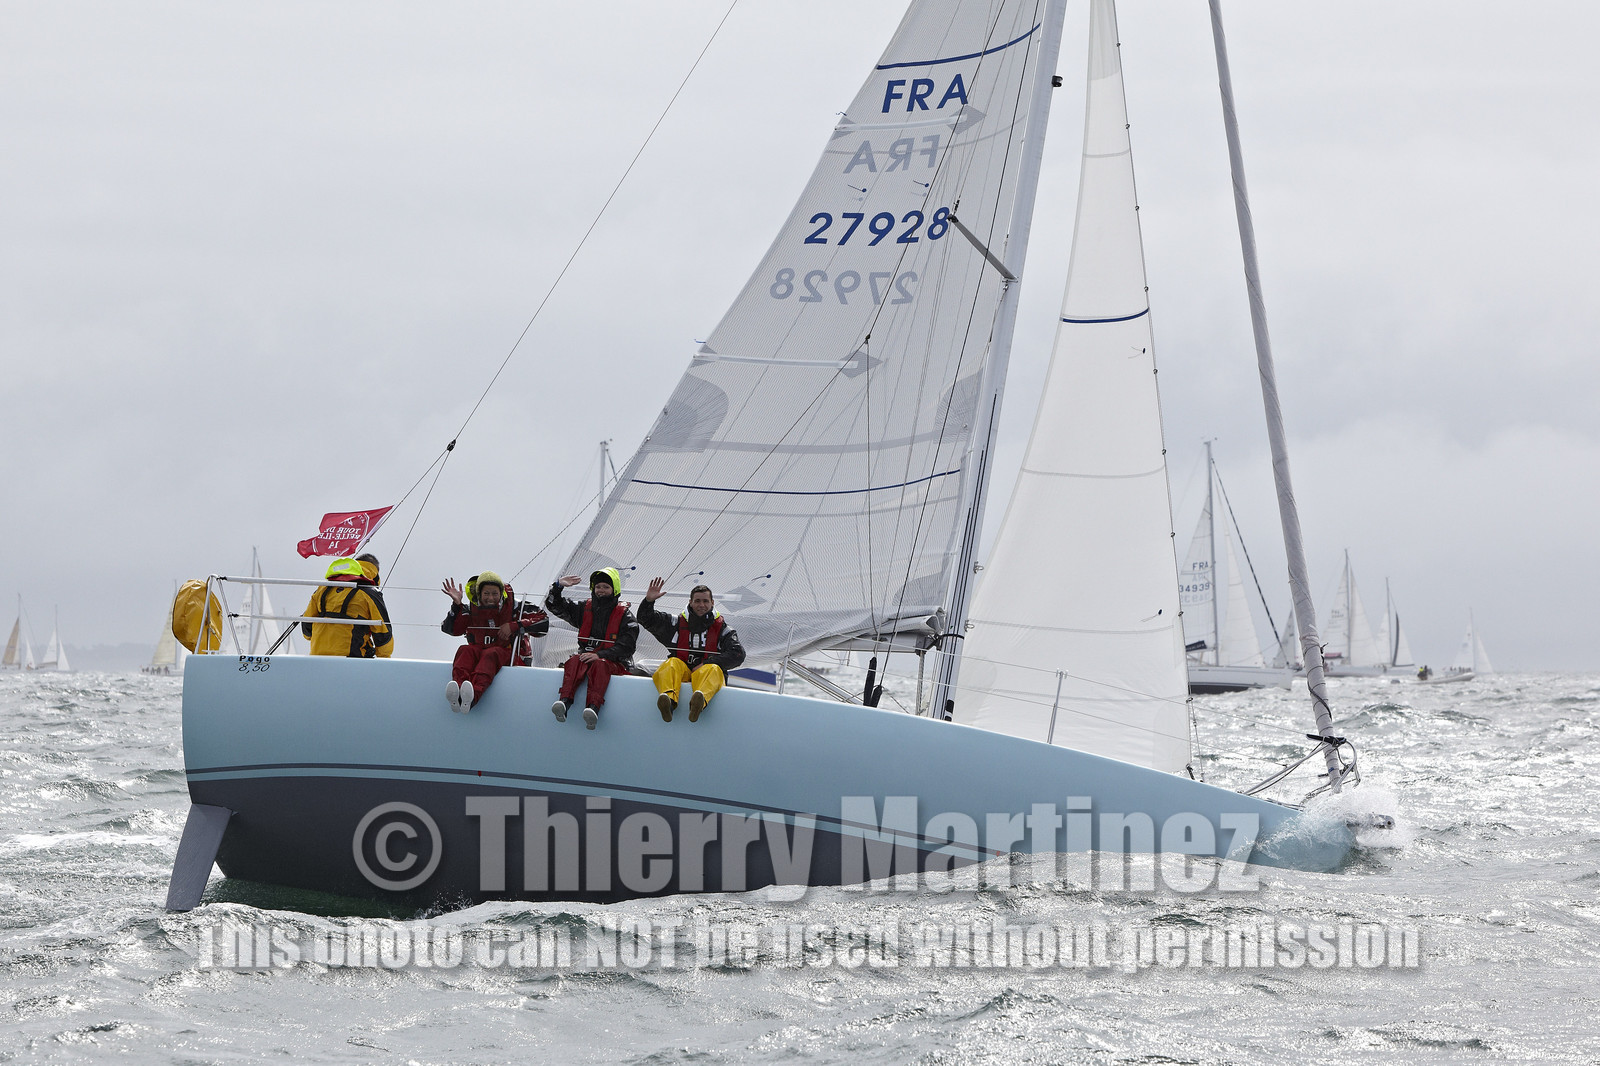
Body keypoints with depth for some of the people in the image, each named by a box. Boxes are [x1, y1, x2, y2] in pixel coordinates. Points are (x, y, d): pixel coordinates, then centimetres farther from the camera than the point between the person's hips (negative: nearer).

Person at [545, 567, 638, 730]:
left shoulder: (624, 615, 7)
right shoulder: (585, 609, 20)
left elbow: (627, 645, -5)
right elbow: (554, 606, 24)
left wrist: (600, 655, -18)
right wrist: (558, 586, 5)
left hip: (614, 663, -3)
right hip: (586, 657, 3)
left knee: (600, 665, -38)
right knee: (574, 662, -32)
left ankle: (593, 709, -62)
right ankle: (564, 702, -56)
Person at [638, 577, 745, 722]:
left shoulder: (721, 628, 13)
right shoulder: (677, 624, 19)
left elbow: (738, 654, 0)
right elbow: (646, 619, 20)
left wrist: (706, 664, -10)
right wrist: (649, 601, 0)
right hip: (681, 674, 2)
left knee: (713, 669, -35)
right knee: (672, 663, -31)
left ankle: (699, 702, -69)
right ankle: (668, 701, -60)